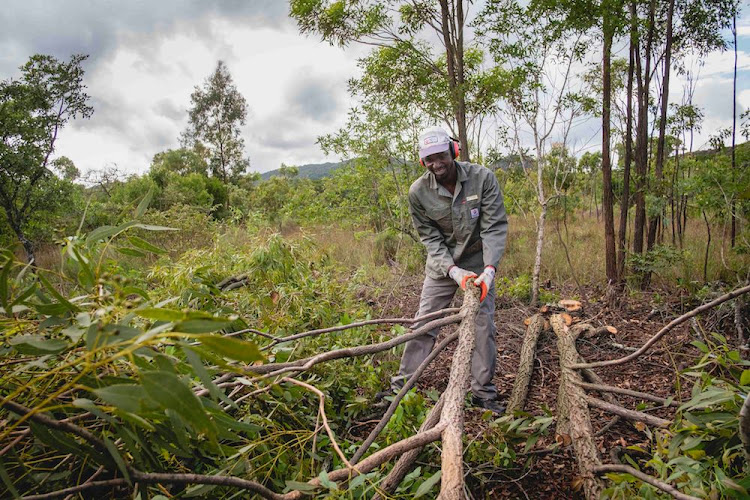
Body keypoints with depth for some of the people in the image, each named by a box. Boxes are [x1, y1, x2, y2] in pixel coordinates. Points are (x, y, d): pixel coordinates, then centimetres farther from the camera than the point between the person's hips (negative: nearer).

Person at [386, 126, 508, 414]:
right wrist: (454, 271, -25)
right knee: (423, 323, 3)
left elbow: (495, 227, -19)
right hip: (442, 265, 1)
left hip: (479, 262, 0)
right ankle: (401, 384, 16)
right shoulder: (418, 192, -15)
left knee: (483, 325, -1)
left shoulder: (483, 178, -18)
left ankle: (483, 392, 13)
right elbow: (430, 238, -12)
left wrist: (489, 269, -31)